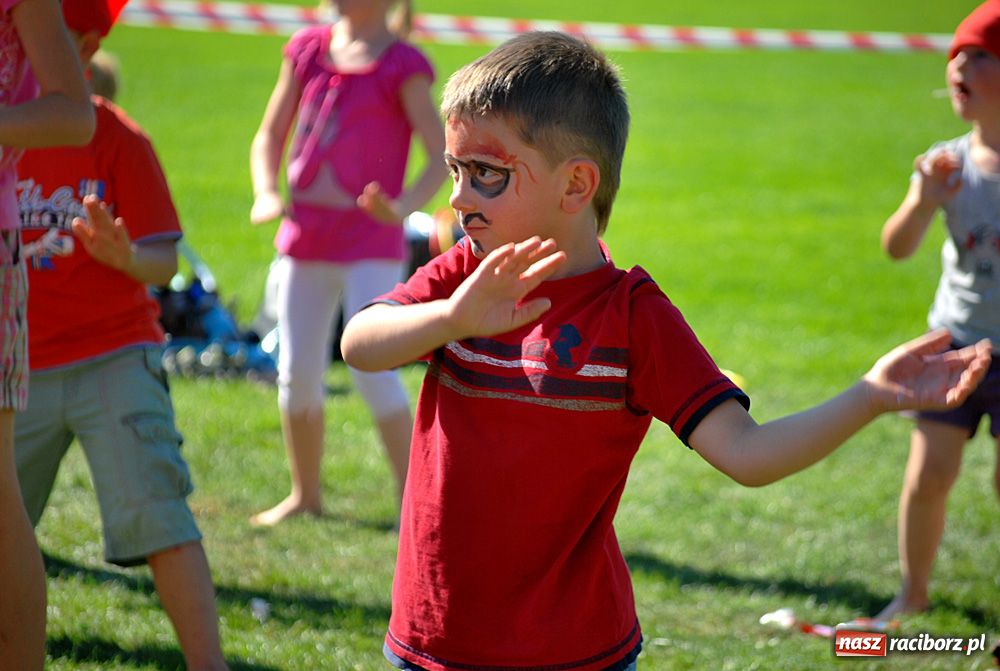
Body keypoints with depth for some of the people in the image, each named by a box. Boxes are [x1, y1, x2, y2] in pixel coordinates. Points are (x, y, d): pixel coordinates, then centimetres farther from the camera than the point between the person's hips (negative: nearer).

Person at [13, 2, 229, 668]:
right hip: (21, 369, 4)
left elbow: (166, 263, -11)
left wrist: (124, 256, -31)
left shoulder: (117, 139, -7)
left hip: (113, 357, -4)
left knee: (154, 511, -15)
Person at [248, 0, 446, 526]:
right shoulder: (306, 49, 8)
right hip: (304, 240, 6)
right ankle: (305, 494, 26)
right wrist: (267, 195, -5)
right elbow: (269, 136, 14)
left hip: (371, 247, -5)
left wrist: (403, 207, -29)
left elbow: (443, 156, -12)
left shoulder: (402, 65, -8)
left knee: (372, 371, -11)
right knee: (297, 373, 9)